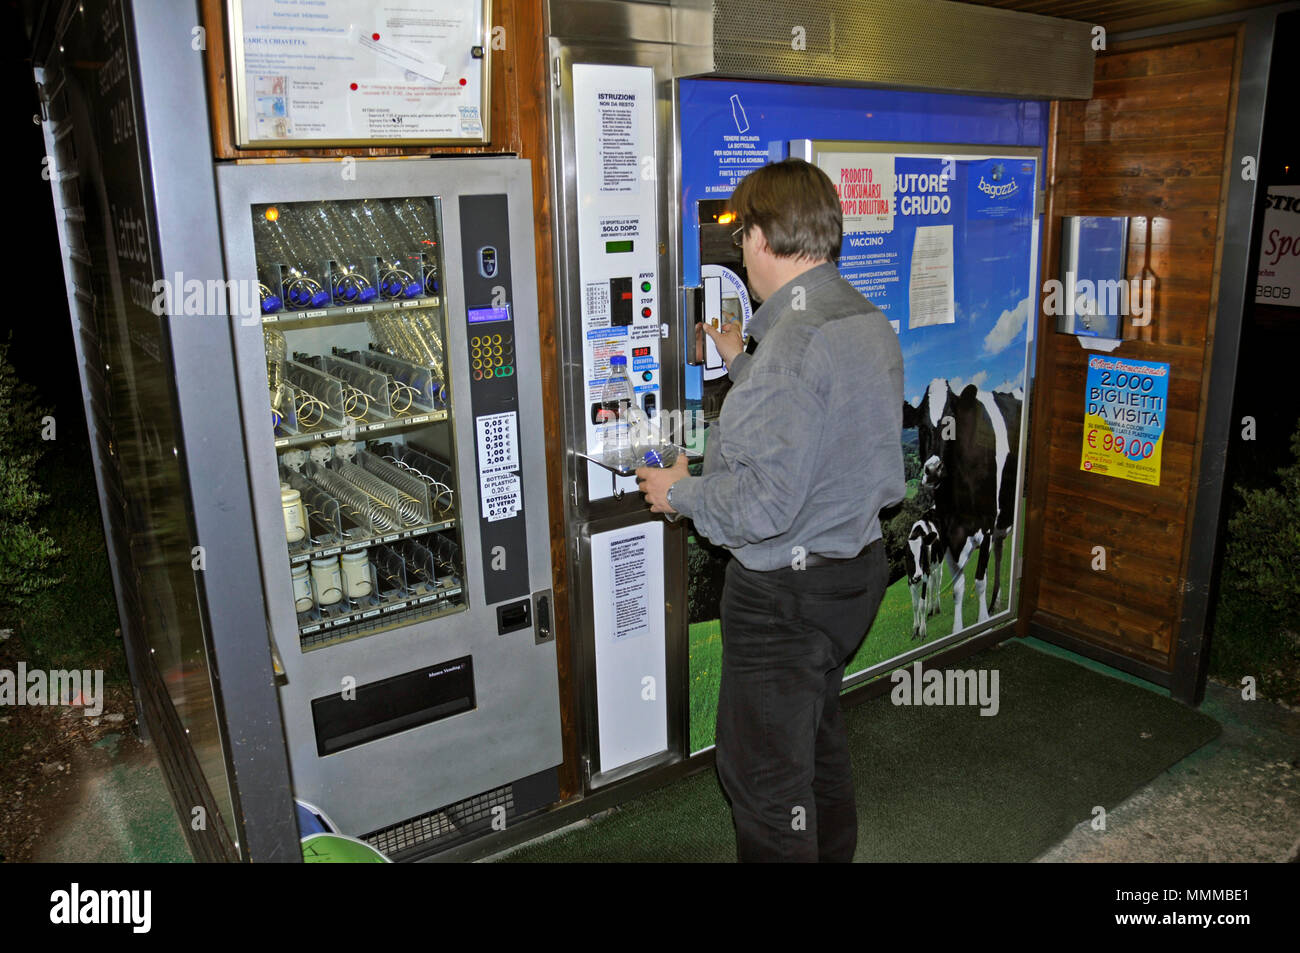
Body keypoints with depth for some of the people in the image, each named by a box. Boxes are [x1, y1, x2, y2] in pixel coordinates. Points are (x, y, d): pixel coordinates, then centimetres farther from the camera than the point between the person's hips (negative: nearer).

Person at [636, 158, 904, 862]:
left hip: (786, 590, -10)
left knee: (761, 769, 7)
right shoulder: (871, 321, 4)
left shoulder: (794, 341, -26)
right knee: (818, 736, 28)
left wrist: (680, 493, -11)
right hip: (857, 565, 10)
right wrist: (743, 366, 25)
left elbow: (766, 505, -28)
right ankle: (833, 852, 47)